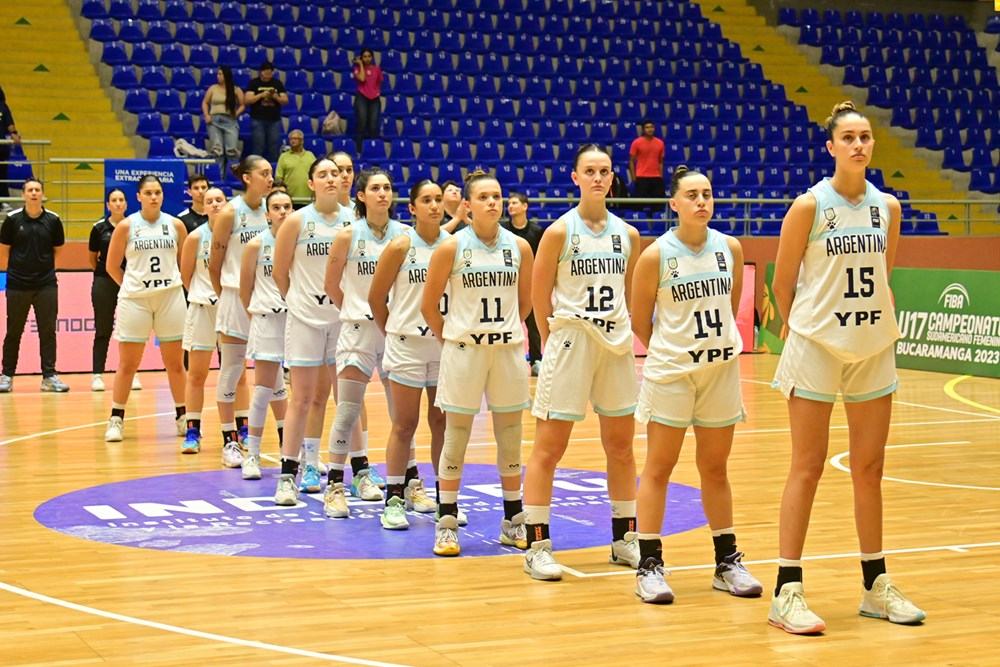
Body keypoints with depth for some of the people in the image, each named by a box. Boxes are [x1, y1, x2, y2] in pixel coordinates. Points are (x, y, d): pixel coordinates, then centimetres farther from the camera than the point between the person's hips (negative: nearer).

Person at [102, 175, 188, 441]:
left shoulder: (175, 225, 5)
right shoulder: (126, 226, 0)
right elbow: (112, 266, 6)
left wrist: (178, 285, 5)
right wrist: (133, 286, 5)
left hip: (171, 297, 1)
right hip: (134, 300, -1)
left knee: (175, 362, 7)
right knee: (127, 364, 1)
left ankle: (183, 418, 17)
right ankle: (116, 420, 9)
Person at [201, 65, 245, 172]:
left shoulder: (236, 90, 5)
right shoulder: (213, 88, 10)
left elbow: (243, 105, 7)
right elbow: (205, 102, 16)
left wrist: (236, 114, -8)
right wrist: (206, 115, 2)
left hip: (230, 121, -1)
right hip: (214, 120, 2)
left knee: (231, 150, -11)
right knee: (217, 149, -5)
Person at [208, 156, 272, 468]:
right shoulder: (230, 212, -7)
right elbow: (215, 264, -2)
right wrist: (225, 297, 5)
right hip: (236, 298, -4)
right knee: (231, 371, 2)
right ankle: (230, 441, 9)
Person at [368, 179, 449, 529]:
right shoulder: (401, 246, -6)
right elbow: (376, 297, 0)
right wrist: (392, 332, 8)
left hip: (446, 343, 3)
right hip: (407, 343, -3)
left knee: (443, 422, 9)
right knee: (405, 424, 1)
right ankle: (394, 499, 8)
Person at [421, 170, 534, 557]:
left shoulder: (519, 247, 2)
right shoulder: (451, 248, -6)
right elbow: (429, 305, 0)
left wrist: (503, 329, 12)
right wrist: (450, 337, 4)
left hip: (508, 350, 3)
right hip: (463, 351, -3)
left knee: (510, 437, 10)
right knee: (456, 438, 3)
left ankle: (513, 521, 20)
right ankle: (447, 523, 10)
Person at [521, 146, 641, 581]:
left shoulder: (628, 234, 6)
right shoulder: (560, 231, -7)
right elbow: (540, 297, -4)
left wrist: (621, 333, 8)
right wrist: (556, 343, 0)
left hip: (617, 345, 5)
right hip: (570, 345, -5)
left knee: (621, 445, 12)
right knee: (549, 446, -4)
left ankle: (624, 538, 24)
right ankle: (537, 546, 0)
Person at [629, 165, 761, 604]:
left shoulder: (730, 248, 1)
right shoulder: (656, 255, -10)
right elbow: (639, 321, -1)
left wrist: (717, 344, 14)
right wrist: (670, 353, 8)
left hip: (722, 369, 4)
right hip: (670, 372, -3)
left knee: (715, 469, 13)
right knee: (658, 468, 1)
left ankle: (727, 562, 21)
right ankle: (649, 567, 5)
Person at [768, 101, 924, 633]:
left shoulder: (888, 206, 4)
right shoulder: (809, 206, -9)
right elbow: (783, 282, -1)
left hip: (874, 348, 4)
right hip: (816, 349, -4)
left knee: (870, 467, 10)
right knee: (808, 467, -3)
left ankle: (876, 586, 21)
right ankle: (787, 593, 1)